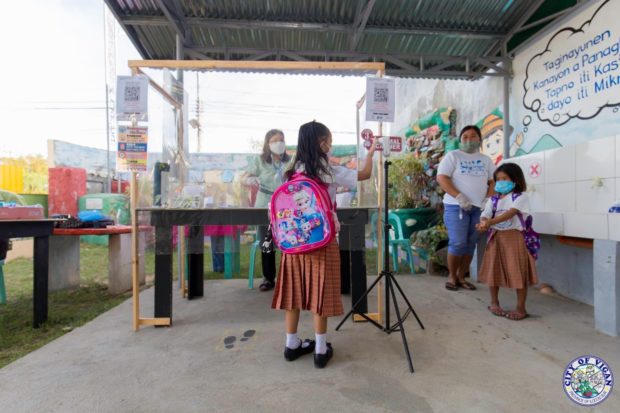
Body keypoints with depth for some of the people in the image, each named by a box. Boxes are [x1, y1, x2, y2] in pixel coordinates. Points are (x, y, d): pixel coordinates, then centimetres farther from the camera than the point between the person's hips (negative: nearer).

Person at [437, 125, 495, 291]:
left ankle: (461, 277, 17)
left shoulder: (486, 160, 16)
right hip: (456, 207, -5)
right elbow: (441, 178, -9)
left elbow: (494, 181, 17)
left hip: (478, 208, 5)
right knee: (458, 243, -9)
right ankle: (452, 276, 8)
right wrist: (459, 197, -17)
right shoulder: (453, 156, 2)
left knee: (470, 244, 6)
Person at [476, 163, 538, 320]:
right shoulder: (494, 199, 9)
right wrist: (483, 223, -29)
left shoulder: (520, 196, -5)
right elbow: (485, 215, -4)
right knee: (493, 270, 10)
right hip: (496, 237, 5)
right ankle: (494, 303, 27)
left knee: (518, 272, -1)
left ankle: (521, 308, 13)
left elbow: (510, 213, -21)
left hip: (514, 237, -5)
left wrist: (491, 222, -34)